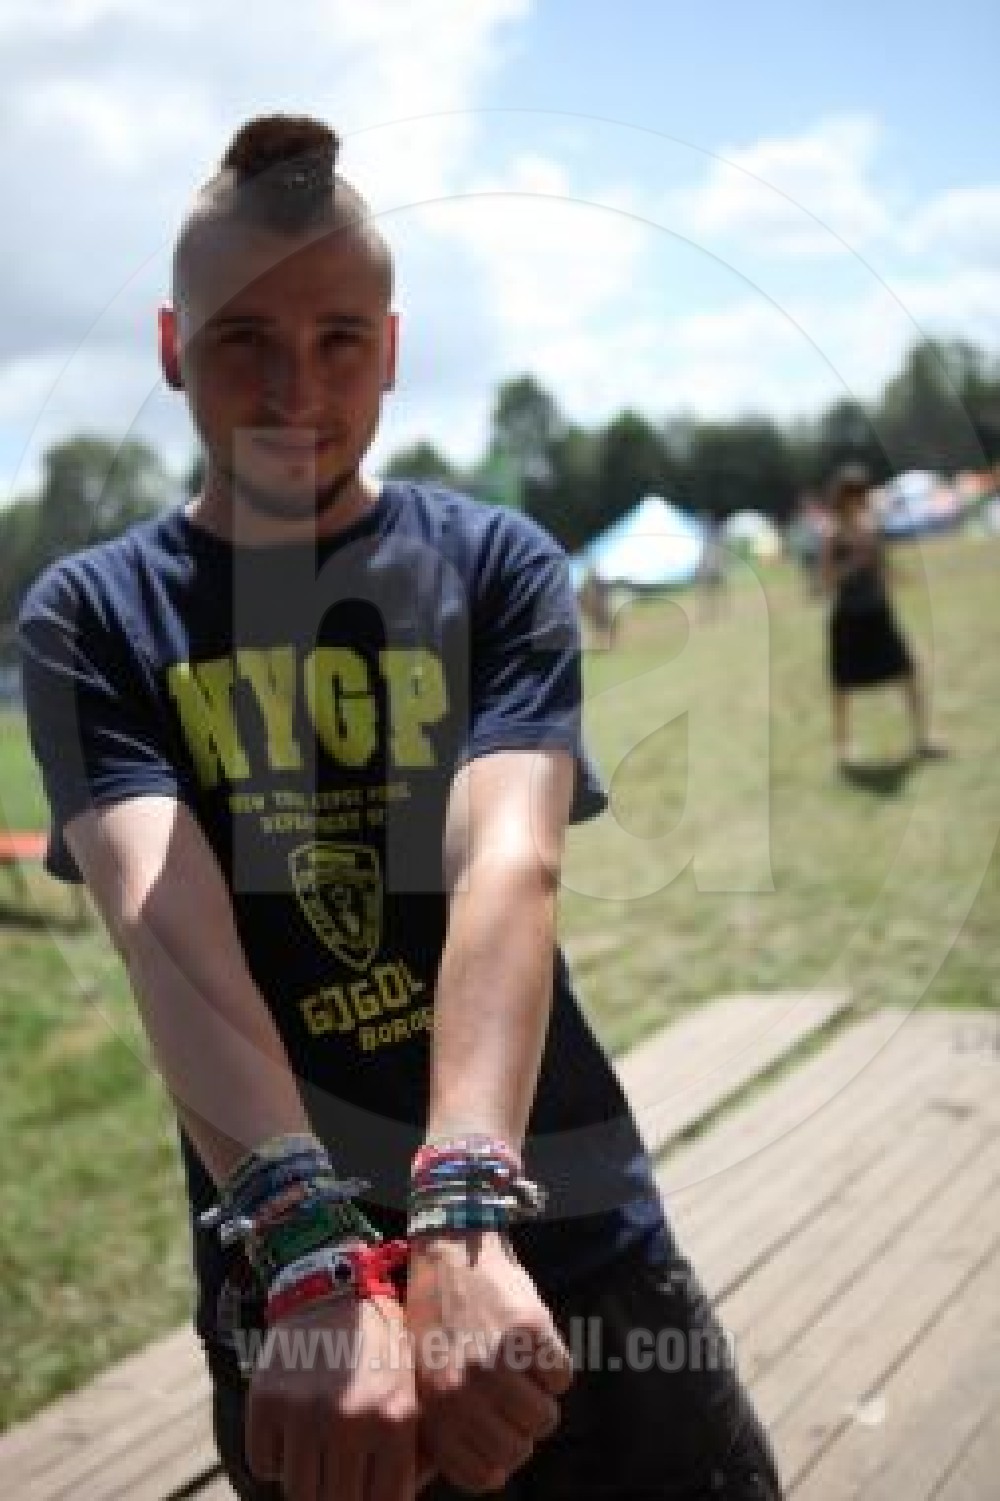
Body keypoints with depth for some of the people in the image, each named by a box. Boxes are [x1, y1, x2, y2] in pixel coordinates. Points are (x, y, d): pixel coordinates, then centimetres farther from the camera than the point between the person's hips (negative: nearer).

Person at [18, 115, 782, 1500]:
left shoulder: (498, 565, -1)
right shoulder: (92, 615, -2)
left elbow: (508, 870, -17)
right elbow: (165, 922, -18)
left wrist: (464, 1217, -34)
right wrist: (316, 1253, -34)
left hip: (574, 1246, 1)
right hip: (279, 1275, 0)